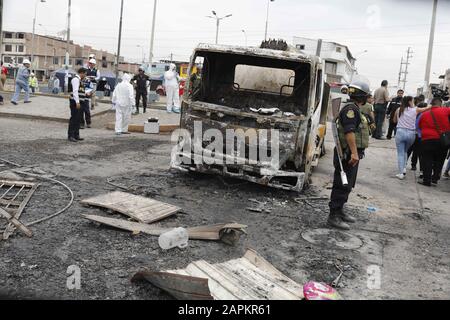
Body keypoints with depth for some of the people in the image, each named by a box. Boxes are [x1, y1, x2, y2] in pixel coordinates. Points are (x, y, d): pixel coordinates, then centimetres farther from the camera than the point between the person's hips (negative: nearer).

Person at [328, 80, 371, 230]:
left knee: (347, 185, 18)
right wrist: (354, 152, -29)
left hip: (352, 154, 11)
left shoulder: (355, 109, 19)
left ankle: (339, 211, 28)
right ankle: (333, 216, -3)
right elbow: (349, 131, -25)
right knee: (342, 185, -8)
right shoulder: (351, 109, -16)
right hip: (349, 154, -11)